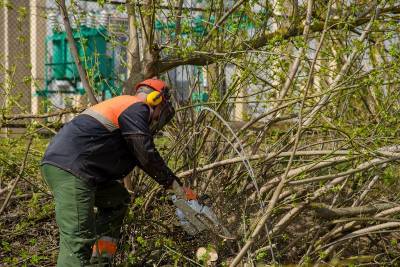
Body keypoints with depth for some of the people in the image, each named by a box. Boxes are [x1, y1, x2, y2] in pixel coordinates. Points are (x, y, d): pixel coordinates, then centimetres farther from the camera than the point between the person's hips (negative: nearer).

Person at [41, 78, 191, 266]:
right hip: (69, 168, -10)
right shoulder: (137, 107, 0)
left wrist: (175, 183, 28)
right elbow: (147, 156, -8)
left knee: (117, 199, 22)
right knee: (79, 239, -14)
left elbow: (140, 158, 31)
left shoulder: (122, 105, 29)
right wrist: (174, 185, 4)